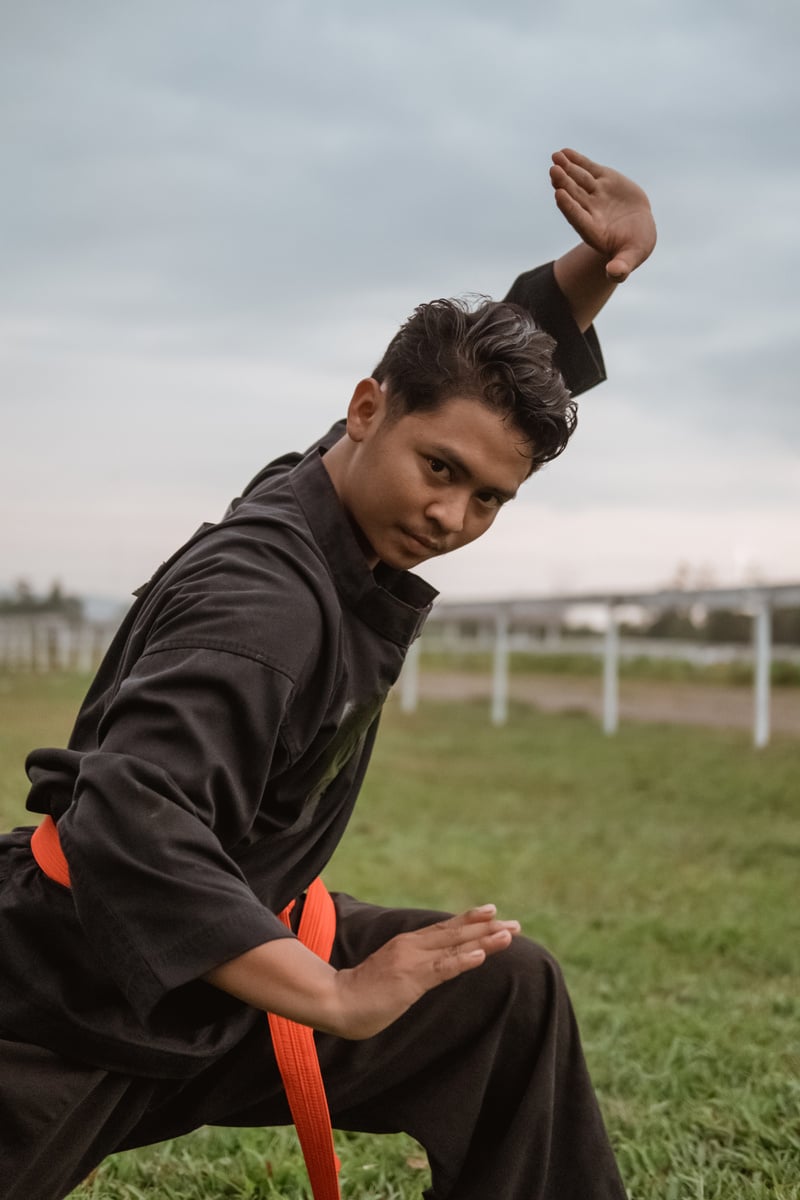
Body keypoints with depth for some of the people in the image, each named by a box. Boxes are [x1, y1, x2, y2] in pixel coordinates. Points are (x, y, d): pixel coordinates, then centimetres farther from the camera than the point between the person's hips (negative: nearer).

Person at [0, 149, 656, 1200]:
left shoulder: (348, 510, -3)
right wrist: (339, 998, -39)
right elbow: (127, 825, -41)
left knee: (509, 996, 2)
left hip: (210, 961, 9)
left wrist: (600, 265, -6)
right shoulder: (265, 602, -30)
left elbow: (500, 362, 12)